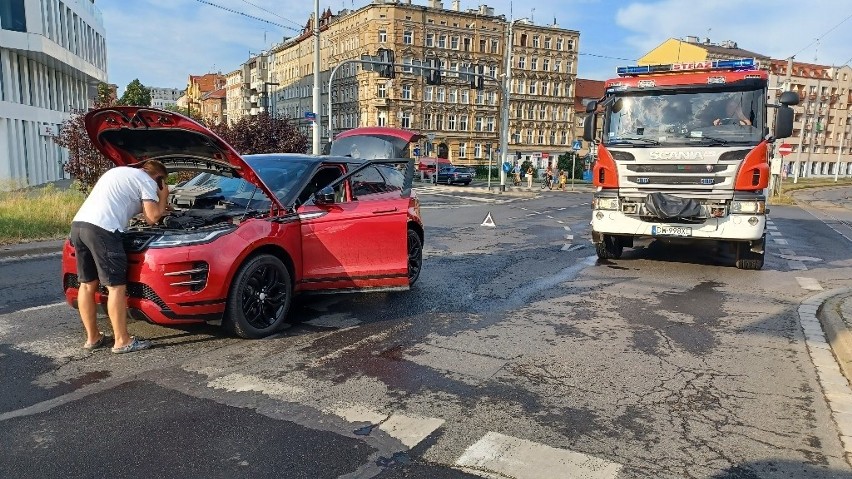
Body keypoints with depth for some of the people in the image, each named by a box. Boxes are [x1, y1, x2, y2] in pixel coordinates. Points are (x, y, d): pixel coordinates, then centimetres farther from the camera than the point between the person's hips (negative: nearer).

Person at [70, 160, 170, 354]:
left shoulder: (119, 171, 31)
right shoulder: (146, 181, 5)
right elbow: (152, 217, 2)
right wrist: (163, 197, 16)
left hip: (78, 223, 9)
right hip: (101, 229, -9)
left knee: (88, 283, 15)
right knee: (116, 286, -2)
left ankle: (92, 338, 25)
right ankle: (122, 341, 3)